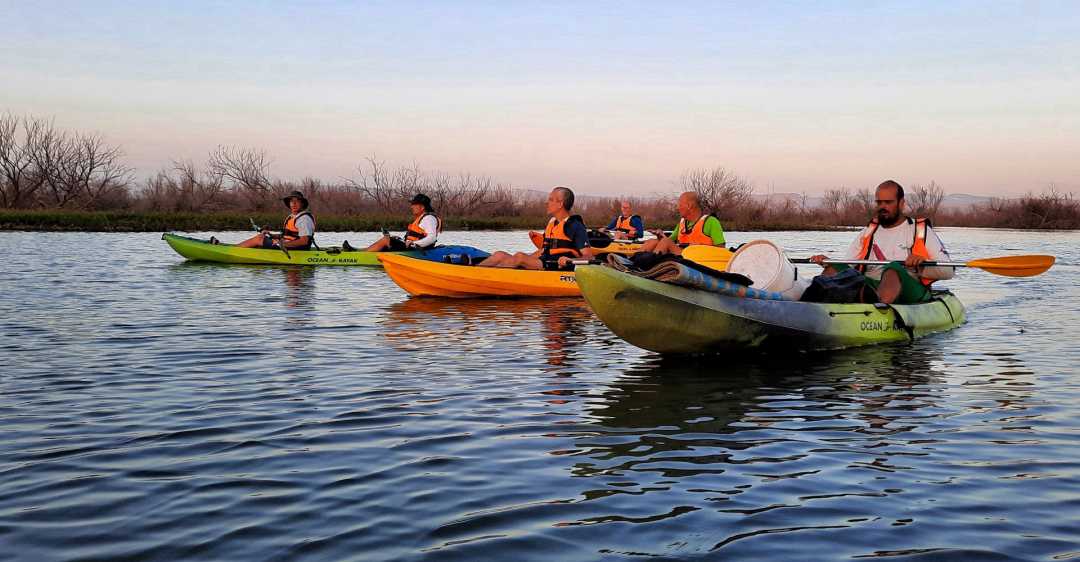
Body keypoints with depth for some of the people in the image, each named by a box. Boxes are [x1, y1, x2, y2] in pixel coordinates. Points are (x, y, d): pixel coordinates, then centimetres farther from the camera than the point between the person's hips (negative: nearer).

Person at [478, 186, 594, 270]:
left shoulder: (575, 226, -5)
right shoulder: (552, 223, 21)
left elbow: (589, 257, -11)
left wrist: (569, 260, -27)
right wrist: (526, 260, 17)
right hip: (542, 265, 9)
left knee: (520, 256, -27)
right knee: (500, 255, -4)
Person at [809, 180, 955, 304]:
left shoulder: (921, 231, 14)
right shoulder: (868, 232, 25)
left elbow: (949, 271, 4)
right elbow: (845, 265, 17)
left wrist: (922, 266, -15)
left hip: (909, 289, -4)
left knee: (893, 269, -37)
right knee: (836, 269, -20)